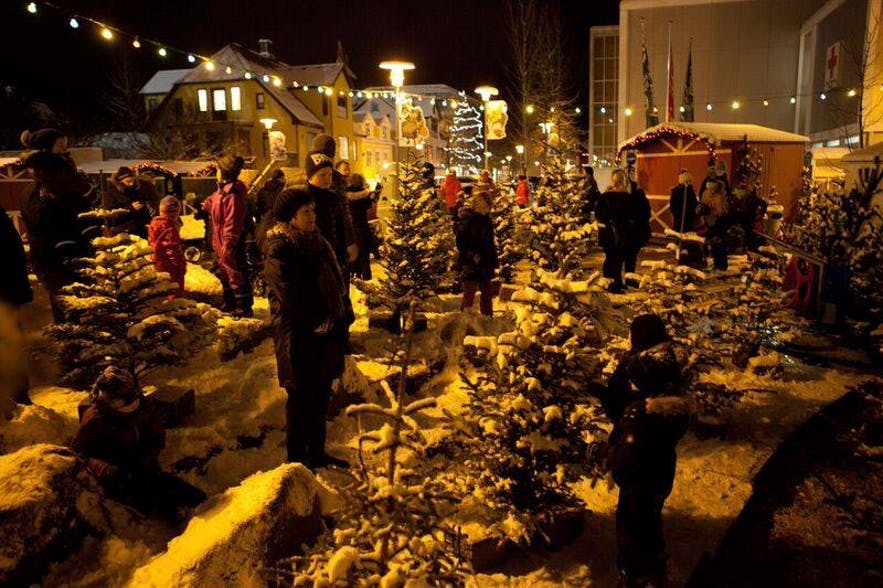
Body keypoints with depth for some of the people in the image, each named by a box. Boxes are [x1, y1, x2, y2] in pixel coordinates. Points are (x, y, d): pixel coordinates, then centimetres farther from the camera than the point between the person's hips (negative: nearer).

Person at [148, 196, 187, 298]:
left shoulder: (154, 223, 1)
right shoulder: (170, 228, -25)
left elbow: (151, 242, 11)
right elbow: (175, 249, -23)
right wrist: (182, 265, -14)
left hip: (158, 263, 9)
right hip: (171, 265, -8)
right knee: (176, 291, 4)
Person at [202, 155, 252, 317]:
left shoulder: (233, 196, -24)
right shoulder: (221, 191, 8)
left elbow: (232, 223, -26)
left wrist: (228, 243, -25)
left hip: (231, 244, -11)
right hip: (221, 242, 11)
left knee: (235, 274, -2)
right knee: (224, 272, 21)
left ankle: (244, 307, 7)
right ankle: (230, 303, 35)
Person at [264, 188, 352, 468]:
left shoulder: (315, 241, 10)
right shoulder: (279, 250, -15)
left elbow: (335, 282, 12)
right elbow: (292, 301, -19)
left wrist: (343, 318, 1)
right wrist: (325, 324, -15)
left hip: (326, 333, 8)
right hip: (299, 337, -8)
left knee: (321, 395, 17)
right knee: (301, 398, 6)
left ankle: (317, 453, 33)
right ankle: (297, 458, 23)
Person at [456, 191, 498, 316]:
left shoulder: (485, 217, 13)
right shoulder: (466, 217, -12)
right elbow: (461, 242, -17)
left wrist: (492, 261, 14)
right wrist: (473, 255, -23)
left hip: (484, 264, 8)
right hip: (470, 265, -8)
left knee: (487, 293, 15)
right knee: (469, 294, -3)